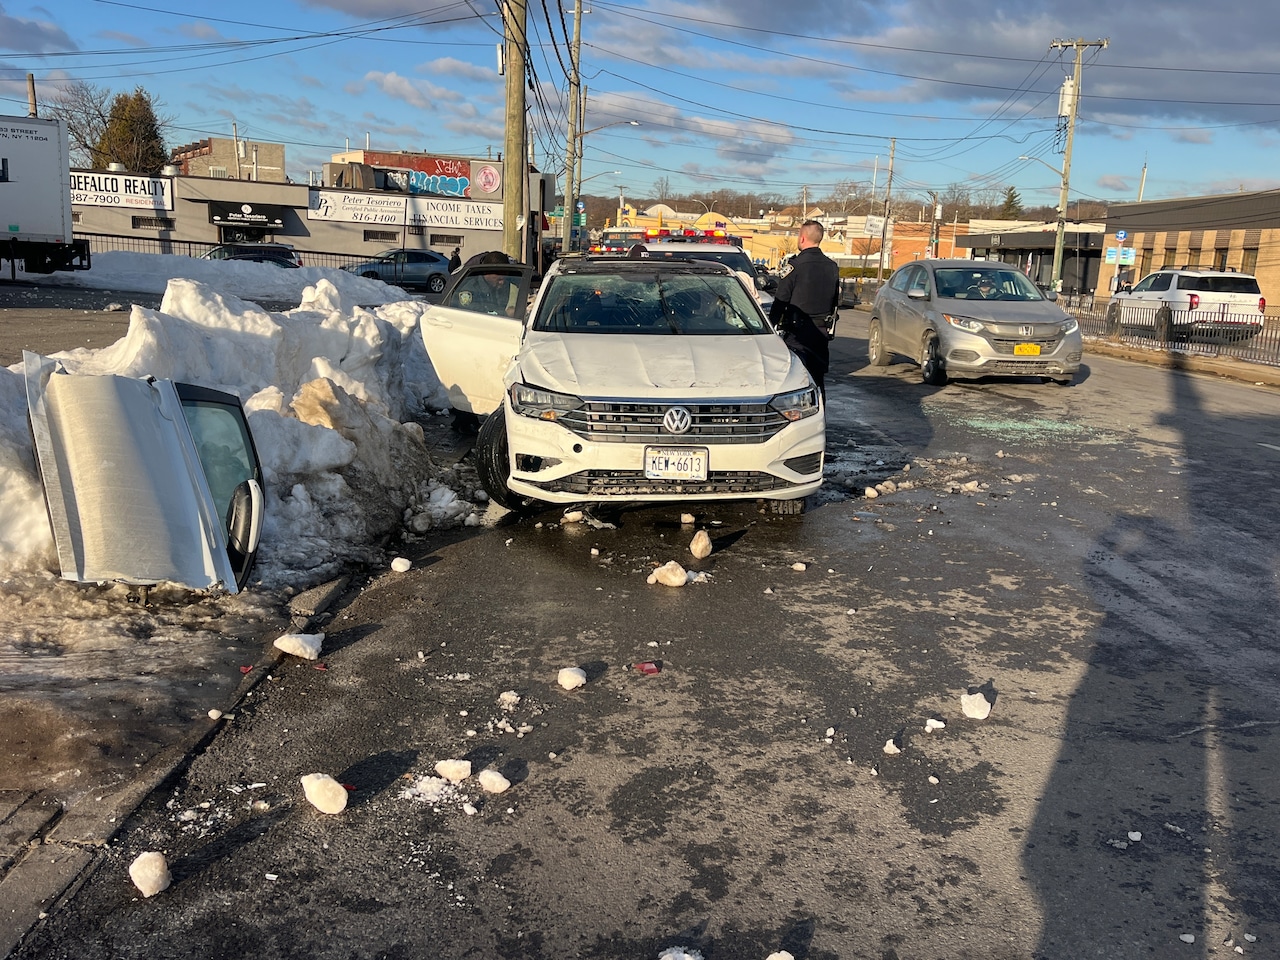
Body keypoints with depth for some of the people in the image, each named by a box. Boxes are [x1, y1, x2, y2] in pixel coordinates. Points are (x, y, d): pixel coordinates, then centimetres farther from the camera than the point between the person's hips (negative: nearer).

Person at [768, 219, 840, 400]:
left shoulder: (796, 265, -12)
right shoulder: (832, 267, 8)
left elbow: (780, 300, -11)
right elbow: (835, 301, 16)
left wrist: (770, 326, -4)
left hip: (797, 331, -6)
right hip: (821, 331, 6)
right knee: (818, 378, 13)